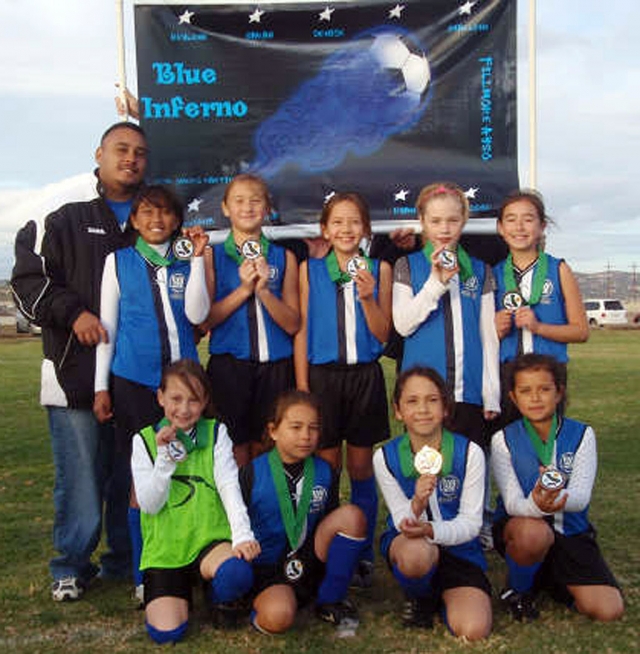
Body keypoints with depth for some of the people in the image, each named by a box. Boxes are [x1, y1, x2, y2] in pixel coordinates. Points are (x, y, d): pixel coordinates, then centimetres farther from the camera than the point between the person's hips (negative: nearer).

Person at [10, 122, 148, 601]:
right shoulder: (64, 219, 5)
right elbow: (28, 281, -2)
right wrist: (73, 312, -13)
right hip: (77, 370, -3)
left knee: (133, 475, 10)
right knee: (80, 474, 0)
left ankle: (124, 560, 26)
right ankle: (72, 565, 17)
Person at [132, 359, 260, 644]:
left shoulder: (216, 432, 2)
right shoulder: (145, 440, 1)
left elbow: (229, 486, -8)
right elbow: (149, 505, -6)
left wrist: (243, 535, -23)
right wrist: (165, 459, -20)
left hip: (210, 537, 0)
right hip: (164, 547, 1)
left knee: (239, 574, -34)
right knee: (166, 632, -17)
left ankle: (217, 598, 4)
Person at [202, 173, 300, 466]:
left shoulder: (284, 257, 6)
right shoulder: (212, 256, 3)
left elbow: (293, 324, 3)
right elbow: (204, 320, -3)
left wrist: (263, 290, -11)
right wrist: (243, 289, -11)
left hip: (275, 366, 1)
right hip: (229, 365, -1)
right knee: (236, 452, 5)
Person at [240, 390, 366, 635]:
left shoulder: (325, 473, 2)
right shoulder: (252, 474, -7)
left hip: (309, 564, 4)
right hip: (265, 570, -4)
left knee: (351, 514, -18)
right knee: (278, 617, -37)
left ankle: (330, 601, -2)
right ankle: (257, 605, 3)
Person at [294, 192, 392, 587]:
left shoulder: (379, 269, 3)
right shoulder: (310, 270, 4)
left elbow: (383, 334, 1)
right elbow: (302, 330, 4)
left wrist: (368, 297, -15)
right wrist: (302, 386, -1)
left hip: (365, 376, 0)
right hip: (323, 374, 0)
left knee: (361, 468, 7)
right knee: (326, 467, 5)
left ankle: (363, 555, 20)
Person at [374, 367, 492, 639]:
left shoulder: (469, 452, -13)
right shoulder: (385, 457, -11)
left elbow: (471, 523, -12)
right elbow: (403, 522, -9)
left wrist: (430, 530, -33)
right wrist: (417, 504, -34)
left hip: (459, 547, 1)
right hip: (407, 542, 0)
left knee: (473, 631, -21)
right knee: (416, 552, -38)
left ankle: (442, 593, 15)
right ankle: (420, 598, 0)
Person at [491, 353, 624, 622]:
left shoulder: (581, 435, -2)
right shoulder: (504, 440, -6)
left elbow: (581, 497, -15)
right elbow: (512, 503, -15)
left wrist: (555, 496, -40)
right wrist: (536, 505, -41)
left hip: (570, 531, 2)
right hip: (519, 527, -2)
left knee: (608, 610, -16)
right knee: (534, 532, -38)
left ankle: (552, 577, 15)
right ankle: (517, 590, -6)